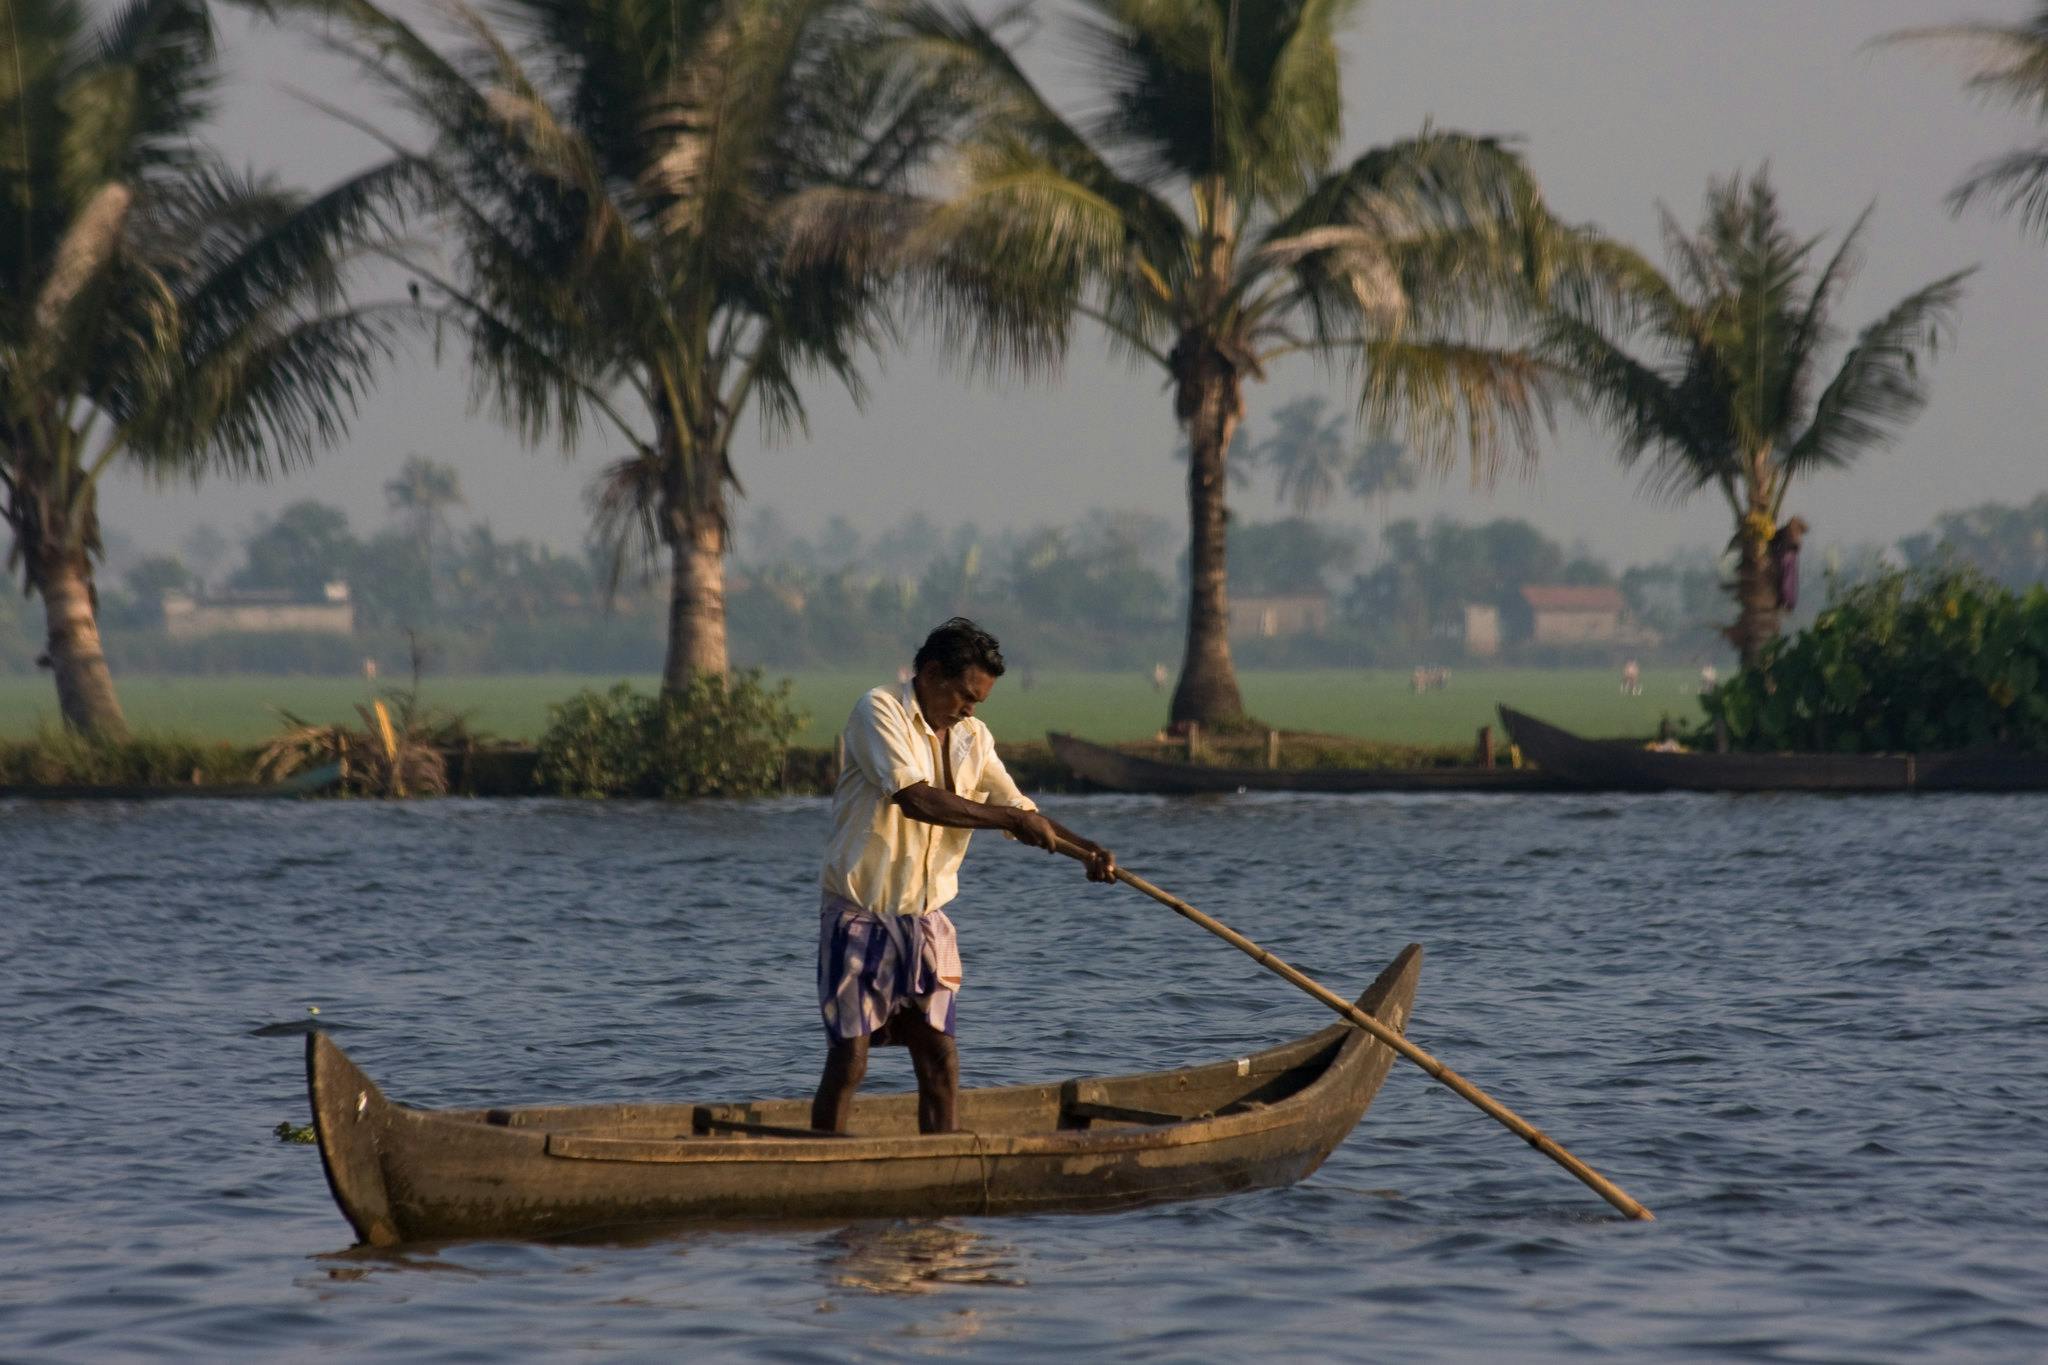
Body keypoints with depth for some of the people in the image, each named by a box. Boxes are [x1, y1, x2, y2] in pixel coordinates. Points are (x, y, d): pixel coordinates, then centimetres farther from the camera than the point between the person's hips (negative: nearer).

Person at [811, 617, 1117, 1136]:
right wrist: (1011, 818, -22)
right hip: (860, 914, -6)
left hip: (924, 918, 6)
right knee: (848, 1060, -7)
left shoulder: (972, 739, 10)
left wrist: (1084, 848, -5)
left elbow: (1021, 812, 13)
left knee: (941, 1063, 2)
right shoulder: (879, 712, -13)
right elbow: (916, 799, -25)